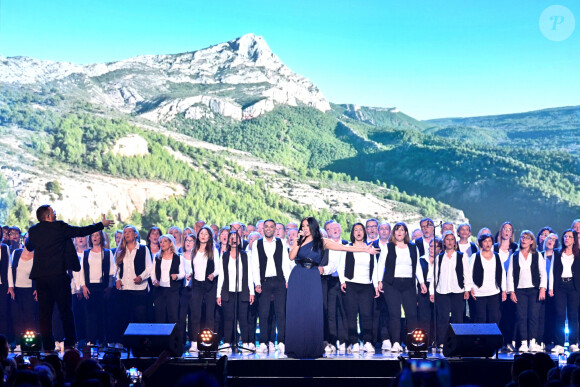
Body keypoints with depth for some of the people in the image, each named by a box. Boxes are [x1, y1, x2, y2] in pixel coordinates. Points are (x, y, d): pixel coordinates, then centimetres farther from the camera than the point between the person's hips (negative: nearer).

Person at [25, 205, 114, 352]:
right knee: (65, 310, 7)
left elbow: (29, 247, 23)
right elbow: (82, 231, 1)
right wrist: (101, 224, 13)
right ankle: (70, 342, 9)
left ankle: (47, 345, 7)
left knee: (44, 311, 8)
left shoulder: (33, 230, 5)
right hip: (58, 276, -4)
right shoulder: (59, 227, -6)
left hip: (40, 276, 4)